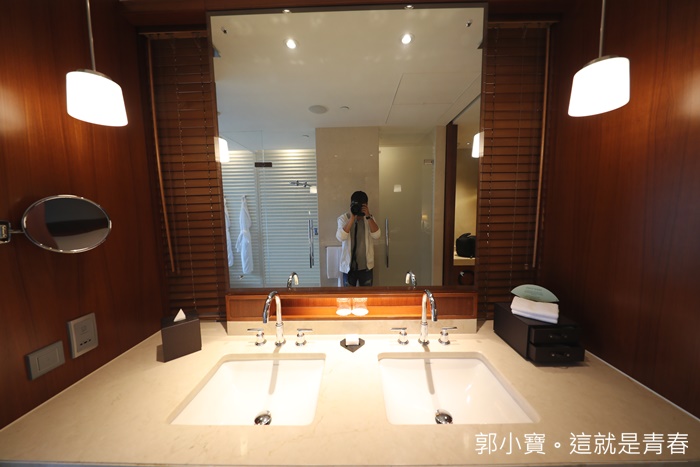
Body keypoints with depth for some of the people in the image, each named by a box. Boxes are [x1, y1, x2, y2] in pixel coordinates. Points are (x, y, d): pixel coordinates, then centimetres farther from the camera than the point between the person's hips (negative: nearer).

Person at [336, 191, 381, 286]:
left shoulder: (370, 218, 0)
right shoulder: (343, 218, -7)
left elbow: (376, 235, -16)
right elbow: (341, 237, -24)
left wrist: (368, 216, -24)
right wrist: (352, 218, -27)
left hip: (366, 265, 2)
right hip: (349, 265, -2)